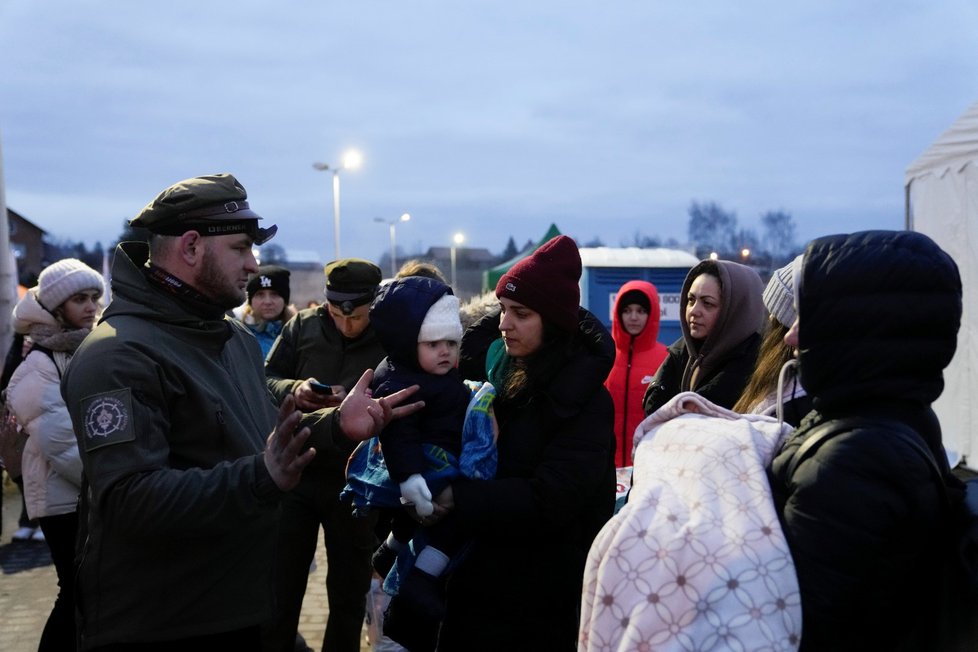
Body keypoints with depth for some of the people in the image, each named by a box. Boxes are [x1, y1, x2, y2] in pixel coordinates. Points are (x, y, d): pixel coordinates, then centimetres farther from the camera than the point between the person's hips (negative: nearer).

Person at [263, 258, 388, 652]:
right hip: (295, 473, 2)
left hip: (355, 483, -1)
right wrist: (293, 390, -16)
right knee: (279, 586, 12)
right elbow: (265, 380, 4)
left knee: (349, 591, 13)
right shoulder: (303, 326, -1)